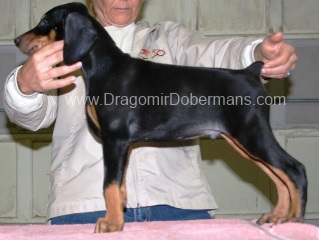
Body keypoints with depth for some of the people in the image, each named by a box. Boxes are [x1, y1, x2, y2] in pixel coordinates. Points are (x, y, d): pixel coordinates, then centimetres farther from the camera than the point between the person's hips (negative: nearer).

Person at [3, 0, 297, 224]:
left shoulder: (169, 37, 24)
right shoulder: (66, 48, 20)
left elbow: (212, 54, 3)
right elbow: (32, 114, 4)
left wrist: (258, 53, -22)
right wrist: (25, 85, -23)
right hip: (85, 205, -1)